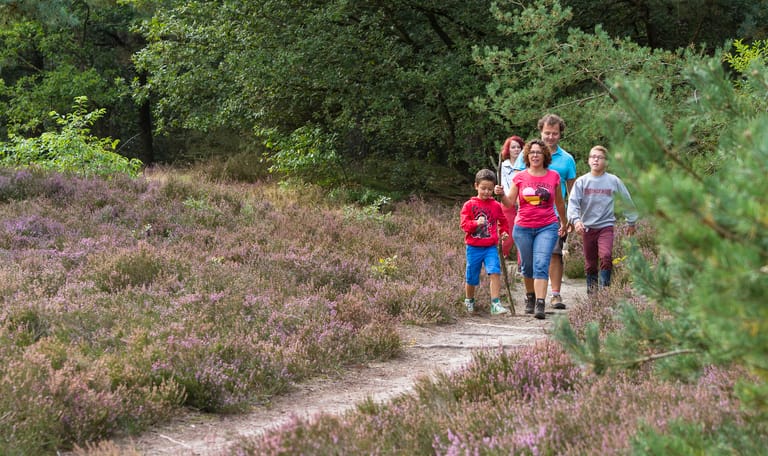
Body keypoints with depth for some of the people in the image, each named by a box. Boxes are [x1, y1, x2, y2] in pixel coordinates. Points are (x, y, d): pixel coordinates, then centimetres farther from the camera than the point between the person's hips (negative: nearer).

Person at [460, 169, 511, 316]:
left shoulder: (496, 206, 6)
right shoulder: (469, 205, 0)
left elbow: (503, 221, 20)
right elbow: (464, 224, -5)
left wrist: (504, 232, 2)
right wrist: (476, 223, -23)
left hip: (490, 247, 1)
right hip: (473, 247, -1)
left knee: (495, 272, -18)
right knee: (471, 278, 9)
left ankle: (496, 304, -19)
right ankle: (469, 301, 34)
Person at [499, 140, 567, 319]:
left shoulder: (553, 176, 3)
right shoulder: (519, 177, 3)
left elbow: (559, 203, 16)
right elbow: (510, 202, 2)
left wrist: (563, 223, 25)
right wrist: (501, 194, -19)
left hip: (547, 227, -2)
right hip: (523, 228, 2)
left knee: (541, 265, -14)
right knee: (527, 266, 12)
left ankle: (540, 305, -21)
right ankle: (530, 298, 33)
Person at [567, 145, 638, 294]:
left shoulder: (613, 181, 1)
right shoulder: (582, 181, 1)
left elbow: (627, 201, 12)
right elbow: (573, 202, -7)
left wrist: (631, 221, 16)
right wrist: (575, 219, -24)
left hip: (606, 226, -2)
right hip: (587, 227, 2)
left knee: (606, 256, -22)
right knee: (590, 263, 7)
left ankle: (604, 288, -16)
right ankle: (591, 292, 18)